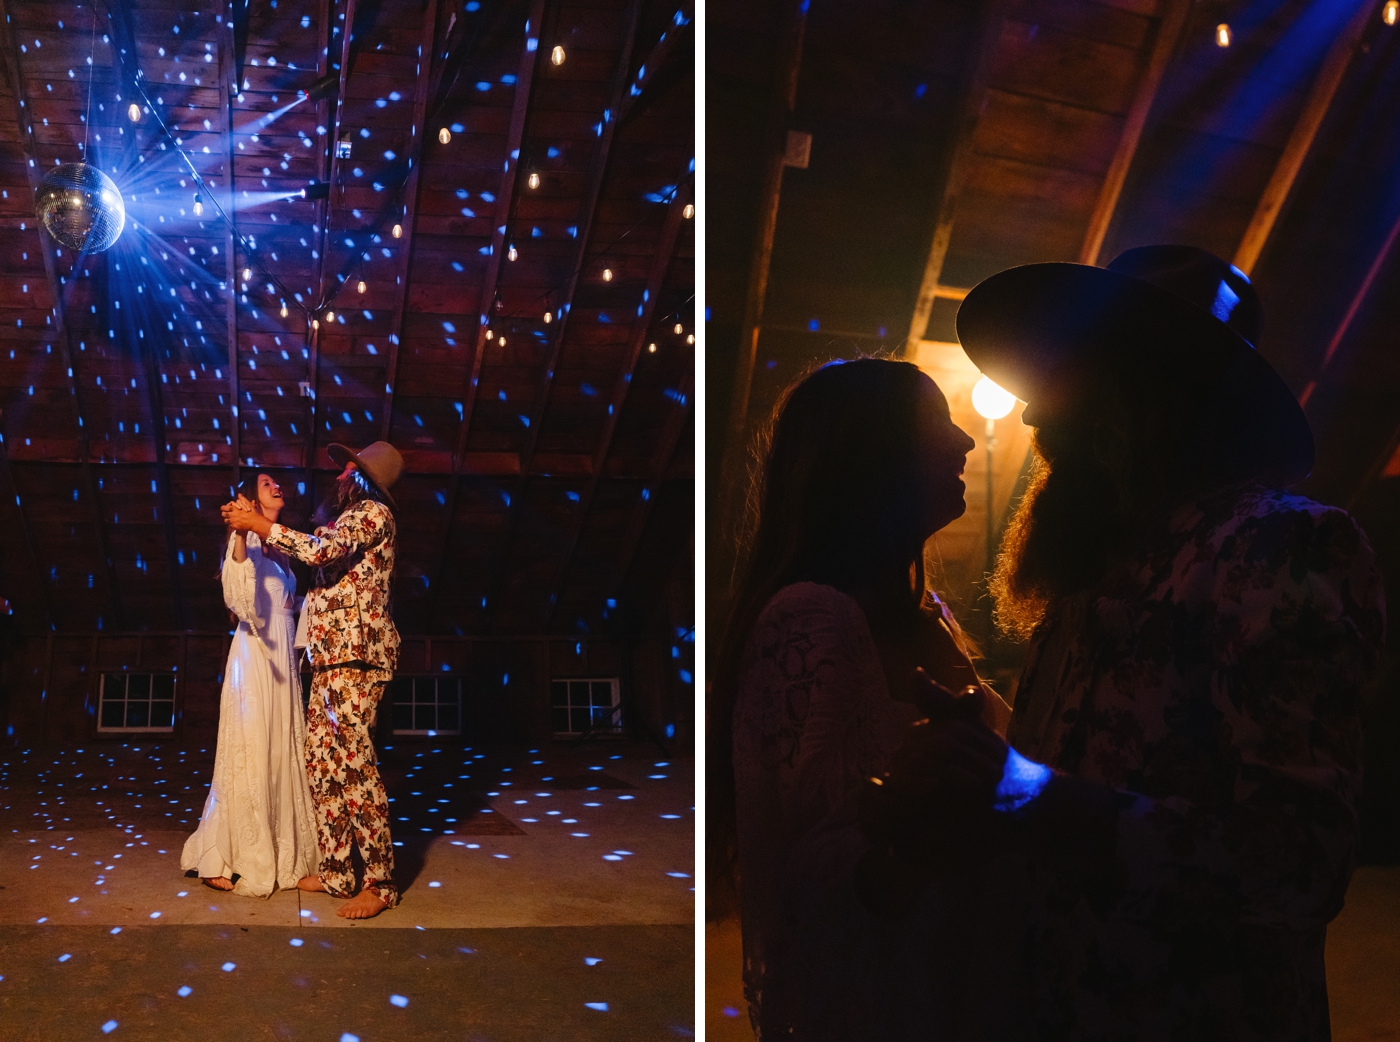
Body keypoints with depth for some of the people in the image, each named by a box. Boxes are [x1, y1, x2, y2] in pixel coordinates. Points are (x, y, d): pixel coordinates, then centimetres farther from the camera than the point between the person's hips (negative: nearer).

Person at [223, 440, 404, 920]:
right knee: (321, 762, 9)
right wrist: (251, 519, 23)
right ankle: (336, 871, 16)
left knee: (354, 763, -12)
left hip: (356, 657, -10)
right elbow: (313, 548, 31)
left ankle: (380, 883, -7)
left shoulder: (373, 512, -6)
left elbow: (321, 550, -19)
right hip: (330, 659, 10)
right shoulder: (348, 520, 24)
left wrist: (259, 525, -13)